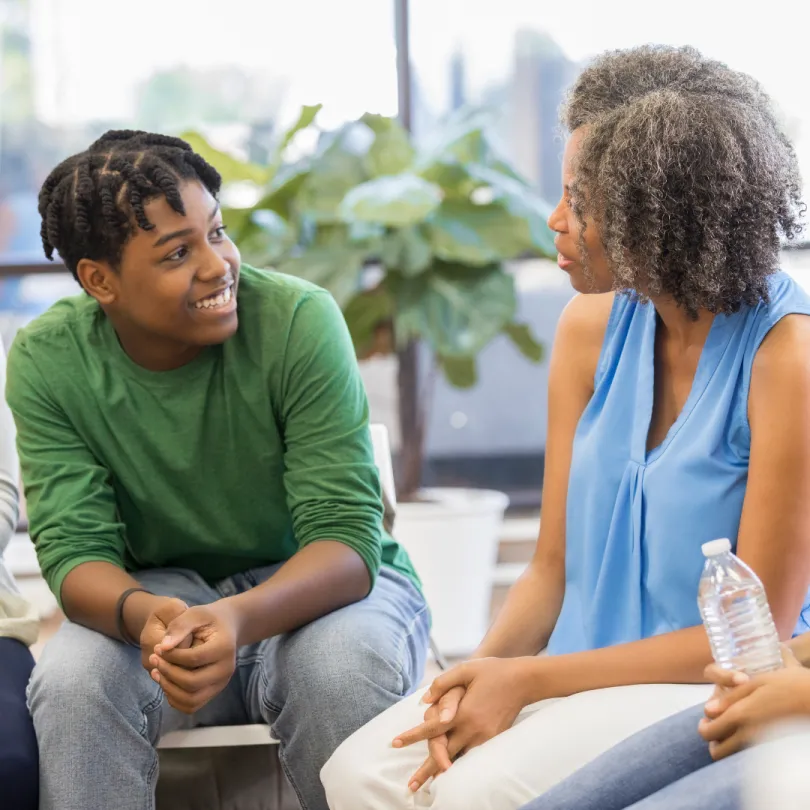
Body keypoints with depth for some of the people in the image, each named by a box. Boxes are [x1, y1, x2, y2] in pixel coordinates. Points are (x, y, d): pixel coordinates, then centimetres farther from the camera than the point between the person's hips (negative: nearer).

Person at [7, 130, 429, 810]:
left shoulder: (299, 321, -19)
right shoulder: (48, 362, -11)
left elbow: (346, 536, -22)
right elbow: (74, 549, -15)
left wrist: (240, 619, -43)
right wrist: (143, 615, -40)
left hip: (318, 587, -1)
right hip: (162, 593, 1)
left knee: (344, 671, -35)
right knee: (72, 683, -31)